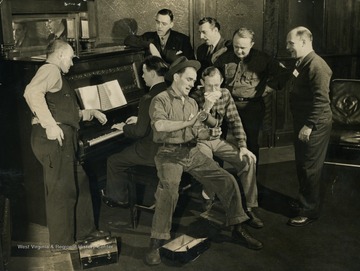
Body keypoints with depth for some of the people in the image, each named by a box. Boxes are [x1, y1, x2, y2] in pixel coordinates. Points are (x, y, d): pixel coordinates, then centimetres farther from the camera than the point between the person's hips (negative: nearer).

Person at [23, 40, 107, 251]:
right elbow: (32, 93, -25)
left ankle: (84, 230, 28)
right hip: (54, 137, -11)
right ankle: (61, 242, 5)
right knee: (62, 190, -5)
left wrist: (90, 113, 35)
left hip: (63, 138, 11)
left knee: (80, 182, 17)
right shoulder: (51, 69, -5)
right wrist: (50, 125, -28)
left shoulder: (57, 74, 26)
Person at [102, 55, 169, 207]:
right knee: (127, 152, 32)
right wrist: (139, 119, 19)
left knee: (113, 162, 10)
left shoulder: (148, 99, -25)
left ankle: (118, 198, 25)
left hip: (151, 153, -9)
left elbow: (140, 132, -23)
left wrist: (124, 128, -5)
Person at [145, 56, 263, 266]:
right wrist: (187, 123, -15)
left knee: (228, 180, -5)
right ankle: (156, 243, -22)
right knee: (169, 189, -34)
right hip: (170, 153, -6)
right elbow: (160, 125, -23)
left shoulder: (192, 103, 20)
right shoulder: (161, 100, -3)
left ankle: (238, 229, 10)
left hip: (193, 152, 6)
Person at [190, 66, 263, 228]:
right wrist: (207, 106, -33)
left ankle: (249, 208, -6)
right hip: (199, 141, -4)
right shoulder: (195, 97, -13)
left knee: (249, 159, -13)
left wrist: (242, 146, -6)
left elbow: (234, 121, 2)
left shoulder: (225, 94, 0)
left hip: (218, 140, 5)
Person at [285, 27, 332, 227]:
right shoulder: (301, 63, 13)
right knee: (302, 166, 19)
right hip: (303, 123, 10)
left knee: (310, 169, -1)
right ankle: (304, 201, 34)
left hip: (315, 126, -10)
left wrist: (309, 126, -23)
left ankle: (309, 211, 11)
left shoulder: (316, 65, -19)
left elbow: (321, 100, -24)